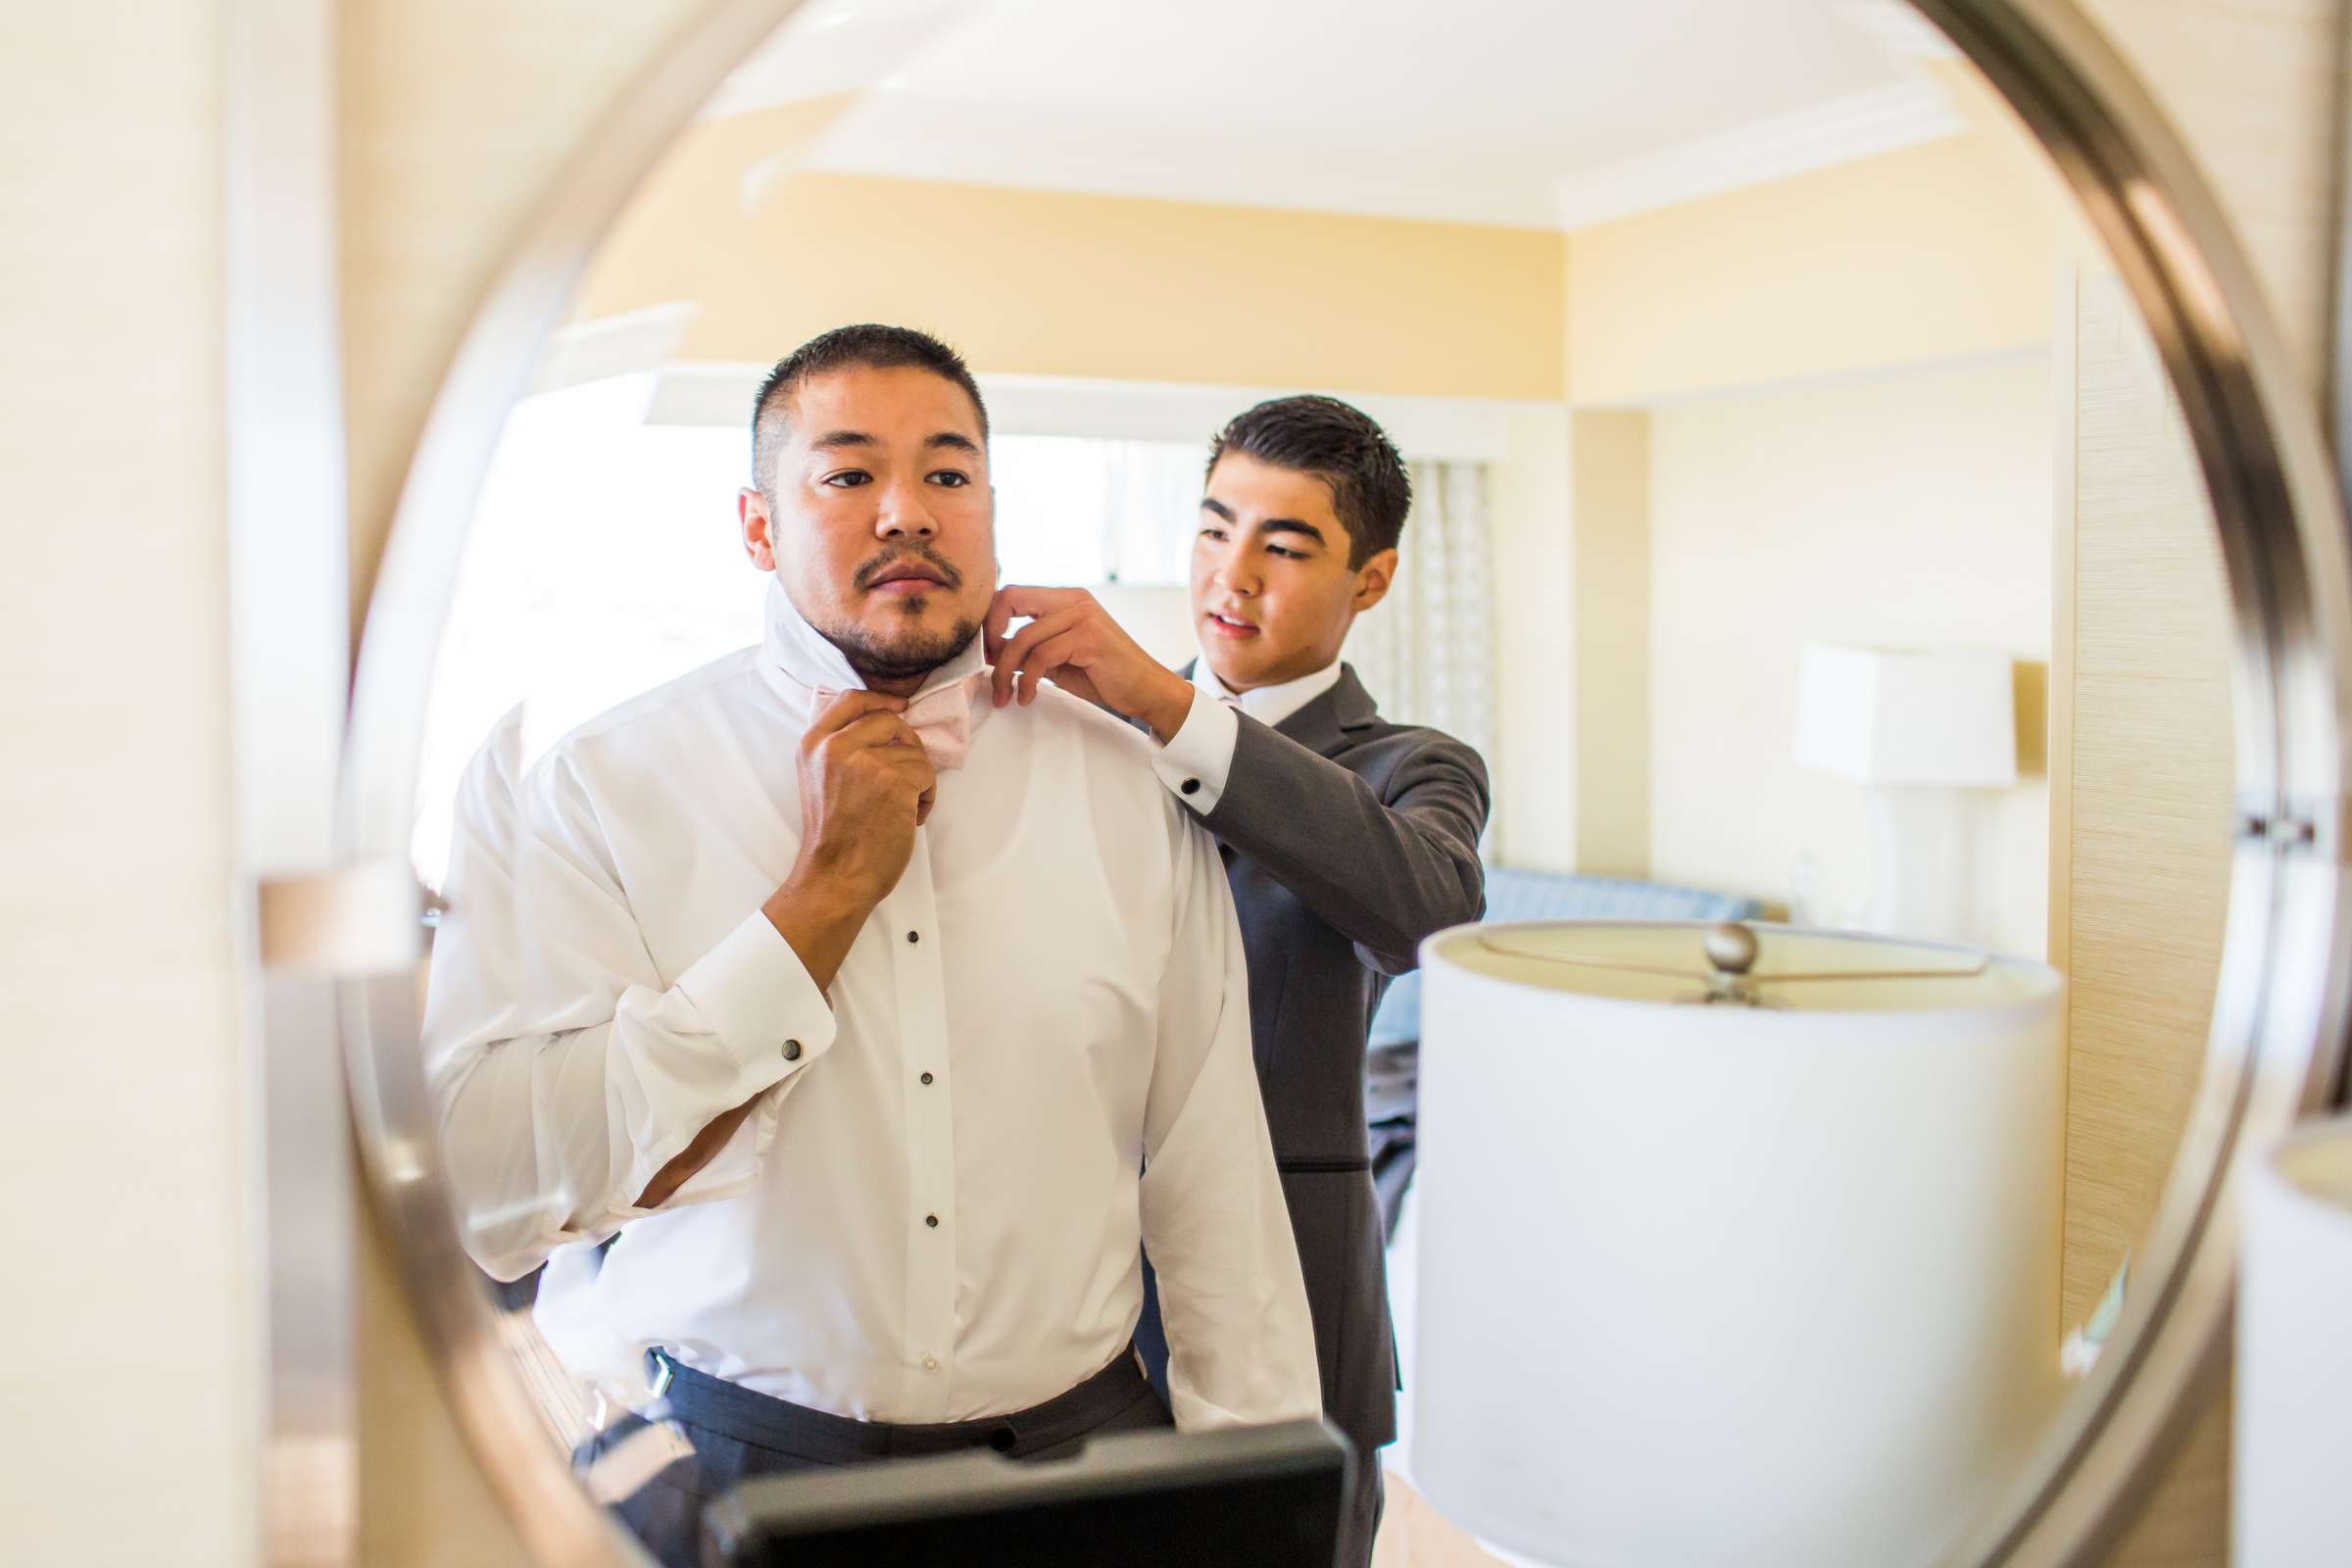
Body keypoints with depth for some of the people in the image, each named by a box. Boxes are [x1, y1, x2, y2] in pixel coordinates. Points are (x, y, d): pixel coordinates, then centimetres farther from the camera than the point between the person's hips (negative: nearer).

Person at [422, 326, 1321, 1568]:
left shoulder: (1131, 789, -1)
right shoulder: (599, 786, -8)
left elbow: (1215, 1179, 0)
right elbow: (489, 1189, -19)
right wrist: (824, 891, -19)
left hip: (1079, 1451, 2)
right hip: (726, 1466, -2)